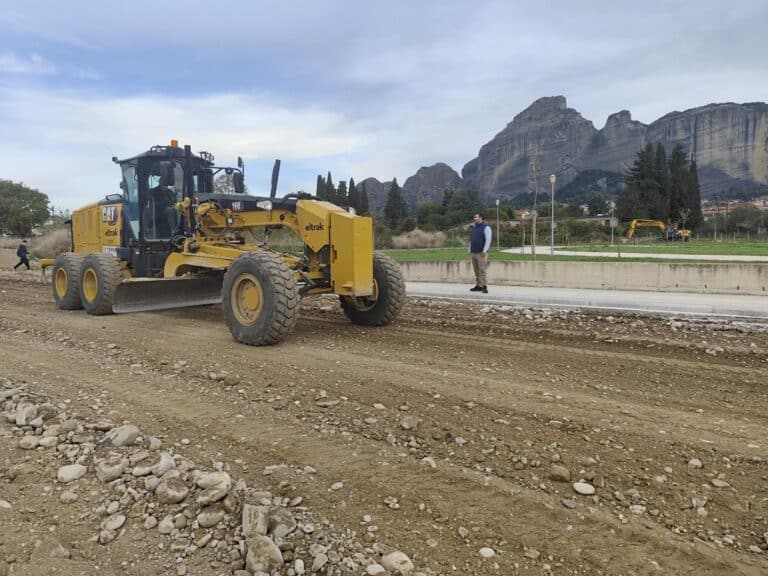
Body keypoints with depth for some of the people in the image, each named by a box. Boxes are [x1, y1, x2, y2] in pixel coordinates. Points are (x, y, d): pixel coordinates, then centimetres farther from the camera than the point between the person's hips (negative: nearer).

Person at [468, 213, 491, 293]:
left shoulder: (486, 227, -5)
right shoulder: (474, 227, 18)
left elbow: (488, 240, -12)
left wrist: (484, 251, -18)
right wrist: (470, 250, 15)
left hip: (481, 253, -7)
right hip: (473, 253, 7)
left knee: (482, 270, -10)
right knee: (476, 271, 7)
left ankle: (484, 287, -9)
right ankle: (478, 286, 12)